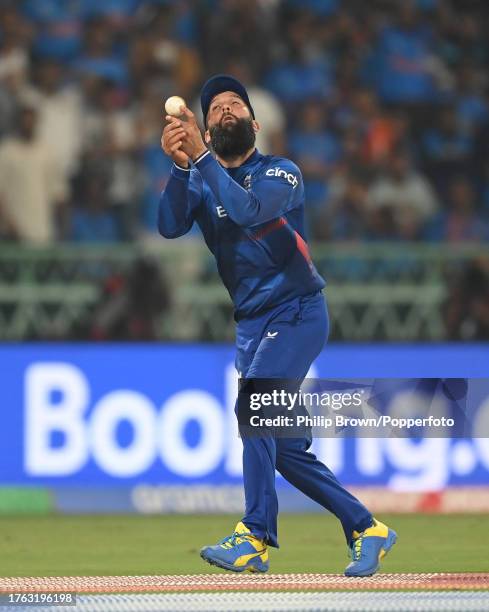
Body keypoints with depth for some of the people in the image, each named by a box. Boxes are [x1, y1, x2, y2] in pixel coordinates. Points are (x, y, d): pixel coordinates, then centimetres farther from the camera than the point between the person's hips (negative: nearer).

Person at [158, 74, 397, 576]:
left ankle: (255, 539, -29)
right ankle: (367, 530, 18)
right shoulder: (201, 182, 9)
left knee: (252, 403, -26)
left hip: (297, 314, -6)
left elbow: (248, 209, -26)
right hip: (251, 324, 6)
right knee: (283, 448, 6)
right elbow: (170, 225, -12)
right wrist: (181, 165, -28)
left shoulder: (281, 173, -4)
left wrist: (201, 156, -31)